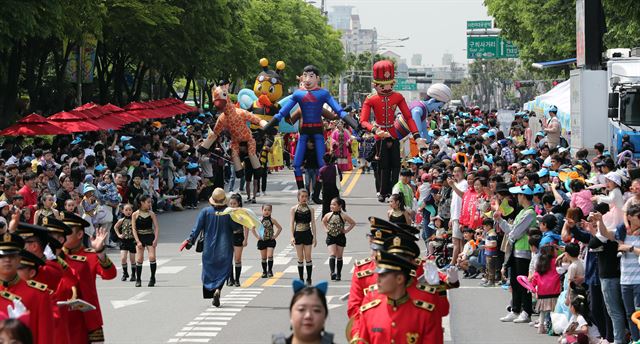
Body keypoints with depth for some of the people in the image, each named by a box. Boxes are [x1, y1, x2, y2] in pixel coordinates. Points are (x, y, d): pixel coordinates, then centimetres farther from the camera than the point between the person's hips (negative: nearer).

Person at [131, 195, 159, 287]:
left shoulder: (151, 214, 2)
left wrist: (156, 239, -11)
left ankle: (152, 278, 3)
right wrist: (138, 241, -12)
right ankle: (138, 279, 7)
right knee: (139, 258, -5)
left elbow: (156, 227, 0)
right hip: (140, 237, -1)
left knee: (152, 257, -11)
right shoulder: (135, 214, -2)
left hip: (150, 237, 1)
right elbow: (134, 229, -4)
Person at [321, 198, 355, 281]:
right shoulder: (328, 215, -1)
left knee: (339, 256, 8)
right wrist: (326, 229, 7)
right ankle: (333, 273, -23)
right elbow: (323, 222, 20)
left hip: (340, 237, -1)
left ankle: (338, 274, 18)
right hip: (330, 237, 1)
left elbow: (353, 223, 2)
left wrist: (346, 230, -4)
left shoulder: (343, 216, -8)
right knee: (332, 255, -13)